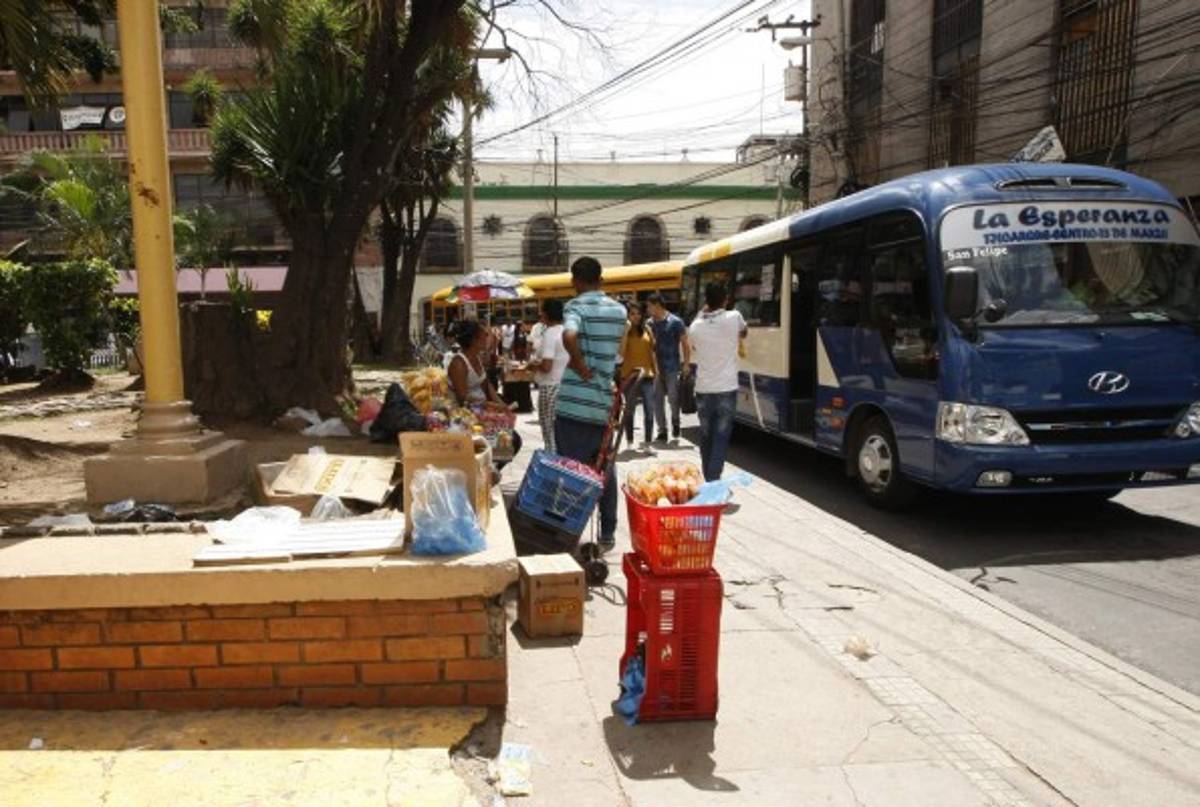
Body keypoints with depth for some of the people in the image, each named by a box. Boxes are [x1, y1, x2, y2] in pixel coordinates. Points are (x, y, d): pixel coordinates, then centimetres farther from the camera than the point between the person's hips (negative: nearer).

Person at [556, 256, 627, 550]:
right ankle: (608, 534, 22)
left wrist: (581, 365, -15)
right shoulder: (619, 310, 11)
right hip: (605, 402, 5)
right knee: (605, 468, 16)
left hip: (574, 403, -5)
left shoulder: (576, 306, -7)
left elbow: (569, 336, -27)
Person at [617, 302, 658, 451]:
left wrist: (656, 369, 10)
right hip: (629, 375, -2)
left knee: (650, 410, -5)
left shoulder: (647, 330, 7)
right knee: (629, 410, 9)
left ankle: (647, 443, 2)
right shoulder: (623, 331, -2)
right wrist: (626, 331, -19)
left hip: (647, 375, 2)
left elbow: (652, 351, 13)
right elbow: (621, 353, -16)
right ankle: (630, 443, 20)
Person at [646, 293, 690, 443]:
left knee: (673, 398, 0)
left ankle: (675, 423, 27)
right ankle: (662, 432, 11)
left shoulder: (675, 322, -6)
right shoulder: (650, 323, 6)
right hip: (655, 368, 4)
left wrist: (686, 364, -8)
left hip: (672, 368, -4)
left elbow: (685, 344, -2)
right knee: (657, 401, 3)